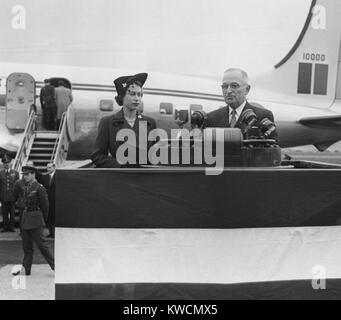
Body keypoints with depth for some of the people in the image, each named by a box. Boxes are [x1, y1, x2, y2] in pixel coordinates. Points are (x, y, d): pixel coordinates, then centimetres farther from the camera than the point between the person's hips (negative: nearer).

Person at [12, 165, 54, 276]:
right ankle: (26, 269, 21)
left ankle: (55, 266, 4)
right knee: (27, 246, 12)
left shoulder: (39, 188, -12)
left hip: (35, 220, -7)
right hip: (25, 219, 7)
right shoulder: (22, 186, 7)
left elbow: (45, 205, -7)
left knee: (41, 244, -5)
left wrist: (43, 220, -2)